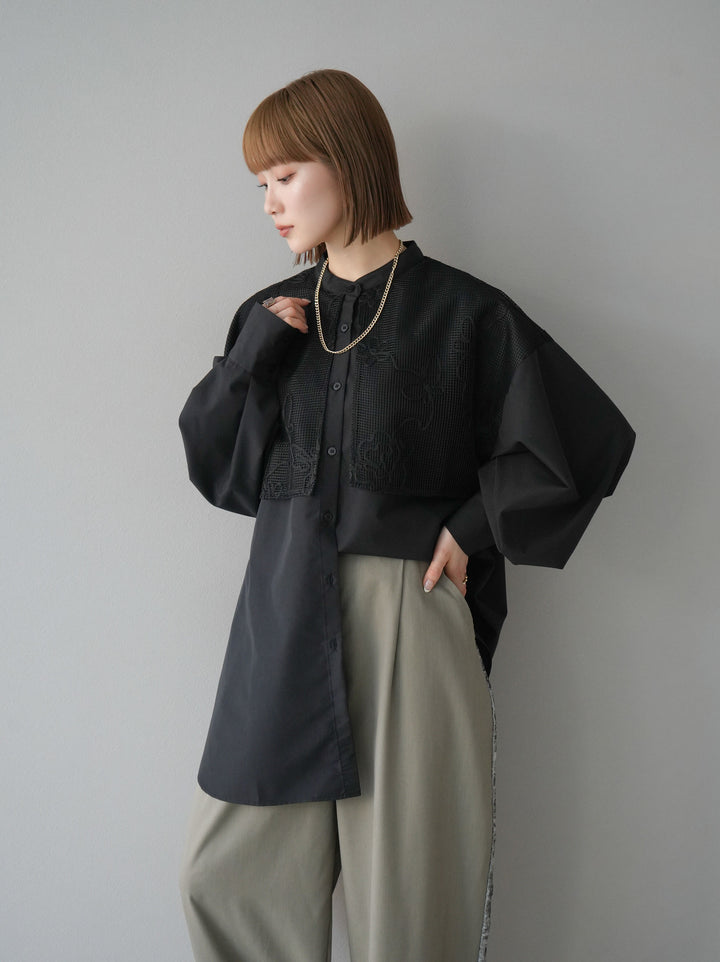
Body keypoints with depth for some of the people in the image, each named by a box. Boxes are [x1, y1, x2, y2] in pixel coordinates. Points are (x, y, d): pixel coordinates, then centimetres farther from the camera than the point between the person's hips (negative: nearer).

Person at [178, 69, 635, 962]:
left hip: (406, 612, -5)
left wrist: (471, 528, -6)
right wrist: (256, 351, -5)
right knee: (227, 877, 12)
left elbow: (589, 439, -3)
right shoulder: (276, 315, 10)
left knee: (406, 885, 7)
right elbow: (210, 462, 9)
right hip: (283, 612, 5)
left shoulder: (461, 313, -4)